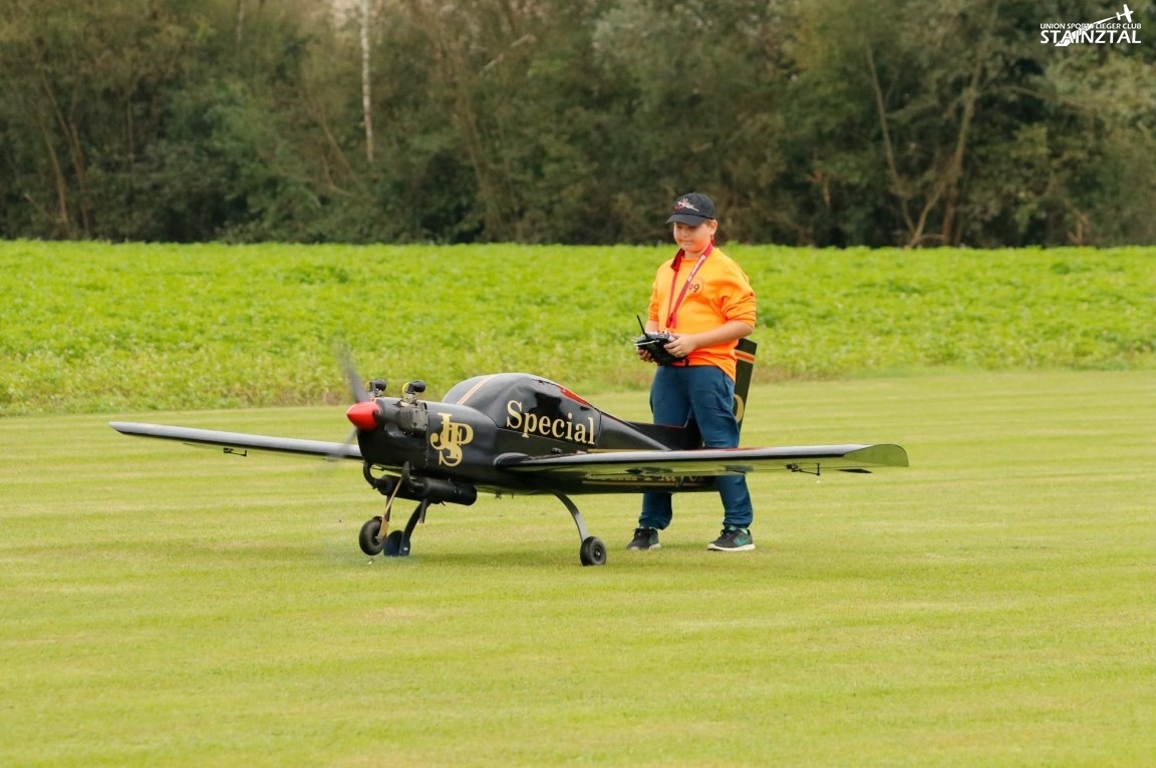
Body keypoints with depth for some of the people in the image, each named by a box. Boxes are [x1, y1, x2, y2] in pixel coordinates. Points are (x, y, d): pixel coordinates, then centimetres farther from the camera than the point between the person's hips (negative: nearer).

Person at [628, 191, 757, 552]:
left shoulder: (725, 270, -3)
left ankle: (739, 528, -3)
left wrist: (694, 341, -16)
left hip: (709, 367, -7)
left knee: (720, 445, -7)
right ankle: (650, 527, 14)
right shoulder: (666, 272, 18)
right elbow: (655, 315, 26)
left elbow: (744, 322, -9)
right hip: (669, 370, 7)